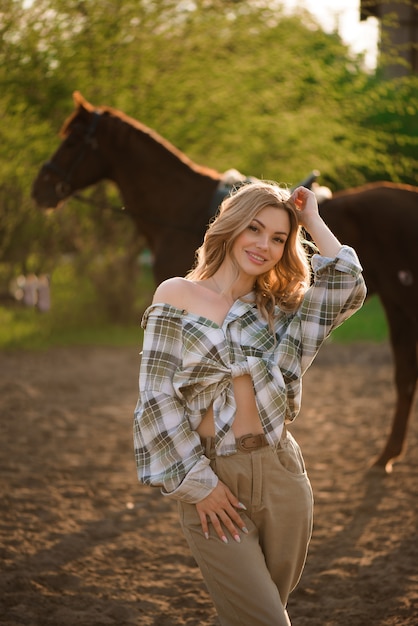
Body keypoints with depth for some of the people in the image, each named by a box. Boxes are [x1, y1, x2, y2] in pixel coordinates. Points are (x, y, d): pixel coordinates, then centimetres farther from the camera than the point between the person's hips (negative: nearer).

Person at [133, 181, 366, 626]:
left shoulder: (275, 309, 12)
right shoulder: (177, 296, -1)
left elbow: (349, 290, -4)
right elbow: (158, 398, -5)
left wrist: (313, 222, 3)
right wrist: (197, 484, -9)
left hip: (281, 476, 4)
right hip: (212, 483, -4)